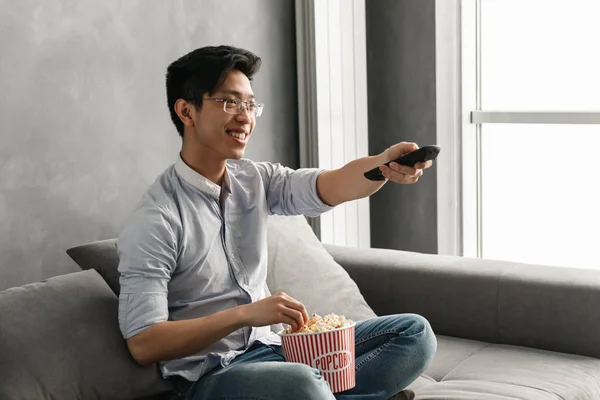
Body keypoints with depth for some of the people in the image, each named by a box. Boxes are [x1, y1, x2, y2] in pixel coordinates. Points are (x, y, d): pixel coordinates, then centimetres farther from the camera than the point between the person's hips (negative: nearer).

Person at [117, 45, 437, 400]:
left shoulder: (257, 180, 5)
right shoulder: (155, 220, -14)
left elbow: (331, 187, -13)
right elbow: (143, 345, -19)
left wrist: (384, 165, -34)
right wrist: (245, 313, -28)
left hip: (271, 350, 7)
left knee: (414, 332, -1)